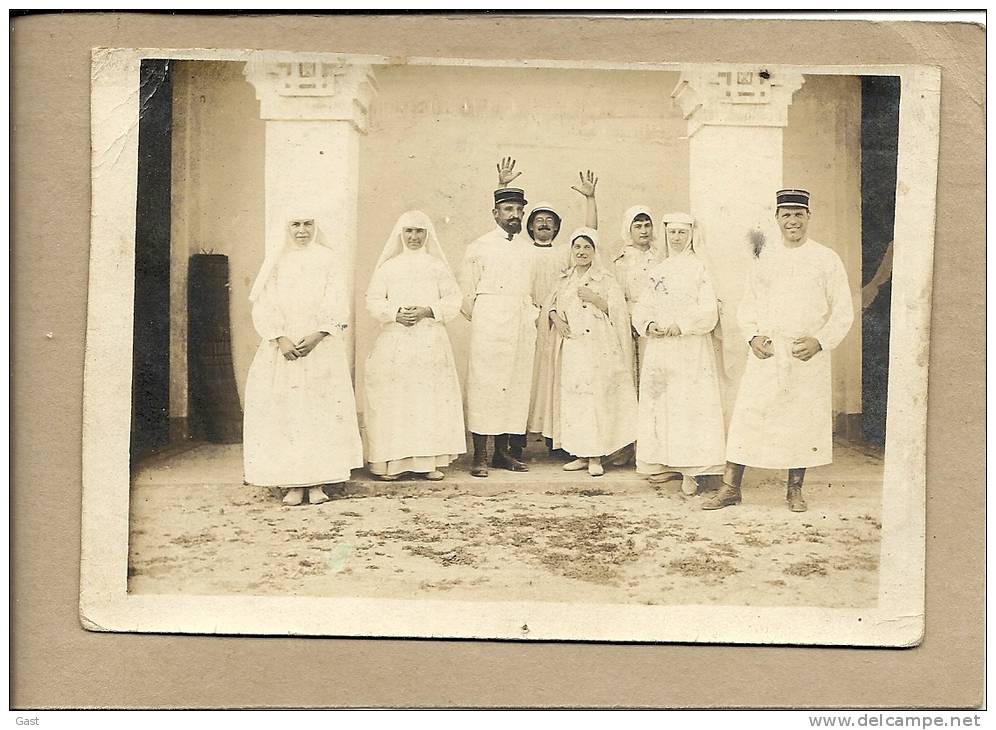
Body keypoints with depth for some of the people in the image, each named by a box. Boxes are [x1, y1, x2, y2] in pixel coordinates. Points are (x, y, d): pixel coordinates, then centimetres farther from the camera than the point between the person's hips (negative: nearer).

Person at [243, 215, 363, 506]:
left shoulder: (329, 260, 7)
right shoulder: (275, 260, 10)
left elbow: (337, 307, 0)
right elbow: (263, 306, 2)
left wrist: (317, 336, -14)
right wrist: (280, 338, -12)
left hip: (321, 347, -1)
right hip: (282, 345, 1)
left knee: (321, 409, -4)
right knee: (284, 410, -3)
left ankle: (317, 481, 1)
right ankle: (293, 483, 0)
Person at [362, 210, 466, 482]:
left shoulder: (437, 266, 10)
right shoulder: (388, 266, 10)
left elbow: (452, 301, 5)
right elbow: (373, 301, 6)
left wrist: (426, 311, -10)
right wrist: (395, 314, -11)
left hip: (430, 342, 0)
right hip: (394, 342, 0)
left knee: (430, 398, -3)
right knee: (393, 399, -4)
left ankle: (430, 461, 2)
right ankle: (391, 461, 0)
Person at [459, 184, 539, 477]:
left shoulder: (530, 250, 17)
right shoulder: (479, 247, 6)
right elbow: (466, 292, 6)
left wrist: (533, 320, 10)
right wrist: (481, 321, 2)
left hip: (522, 326, 4)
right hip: (489, 324, -4)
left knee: (516, 386, 3)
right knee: (484, 384, -8)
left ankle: (502, 452, 11)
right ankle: (480, 456, -5)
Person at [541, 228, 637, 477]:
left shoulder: (606, 280, 3)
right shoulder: (565, 280, 16)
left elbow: (619, 310, -3)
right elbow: (550, 305, 19)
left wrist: (594, 299, -13)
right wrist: (555, 317, -1)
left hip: (598, 349, -4)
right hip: (570, 348, 4)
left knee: (596, 397, -9)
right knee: (572, 397, 2)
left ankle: (595, 457, -4)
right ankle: (581, 455, 10)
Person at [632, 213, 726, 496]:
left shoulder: (700, 268, 1)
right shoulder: (656, 271, 16)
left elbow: (708, 313, -7)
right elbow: (641, 309, 12)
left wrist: (679, 326, -16)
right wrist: (650, 325, -7)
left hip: (691, 349, -5)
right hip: (658, 348, 5)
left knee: (691, 405, -7)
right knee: (659, 405, 4)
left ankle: (691, 470, -6)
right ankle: (666, 464, 13)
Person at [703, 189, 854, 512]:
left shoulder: (826, 260, 2)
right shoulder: (765, 257, 9)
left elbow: (843, 312, 2)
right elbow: (748, 304, 12)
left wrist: (819, 341, -12)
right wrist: (752, 336, -5)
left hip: (808, 356, -1)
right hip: (765, 353, 2)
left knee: (804, 420, 4)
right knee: (747, 415, -1)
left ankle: (795, 489, 20)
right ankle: (730, 487, 6)